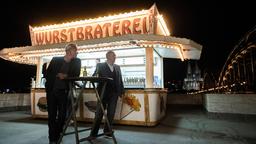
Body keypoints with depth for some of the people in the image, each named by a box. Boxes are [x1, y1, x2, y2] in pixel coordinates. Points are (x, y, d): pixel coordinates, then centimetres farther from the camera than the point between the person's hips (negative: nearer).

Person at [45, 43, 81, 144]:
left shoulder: (76, 62, 4)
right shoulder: (55, 60, 4)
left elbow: (76, 75, -5)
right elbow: (47, 74, 6)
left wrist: (65, 75, -14)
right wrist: (57, 75, -6)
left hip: (64, 91, 0)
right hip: (51, 90, 0)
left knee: (62, 115, 1)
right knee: (52, 115, 4)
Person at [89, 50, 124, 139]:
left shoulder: (117, 67, 16)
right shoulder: (100, 65, 4)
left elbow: (120, 80, 14)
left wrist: (122, 91, 7)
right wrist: (95, 75, -26)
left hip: (114, 93, 4)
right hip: (103, 93, -4)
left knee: (111, 114, 7)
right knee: (99, 113, 0)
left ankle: (107, 130, 21)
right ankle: (94, 133, 8)